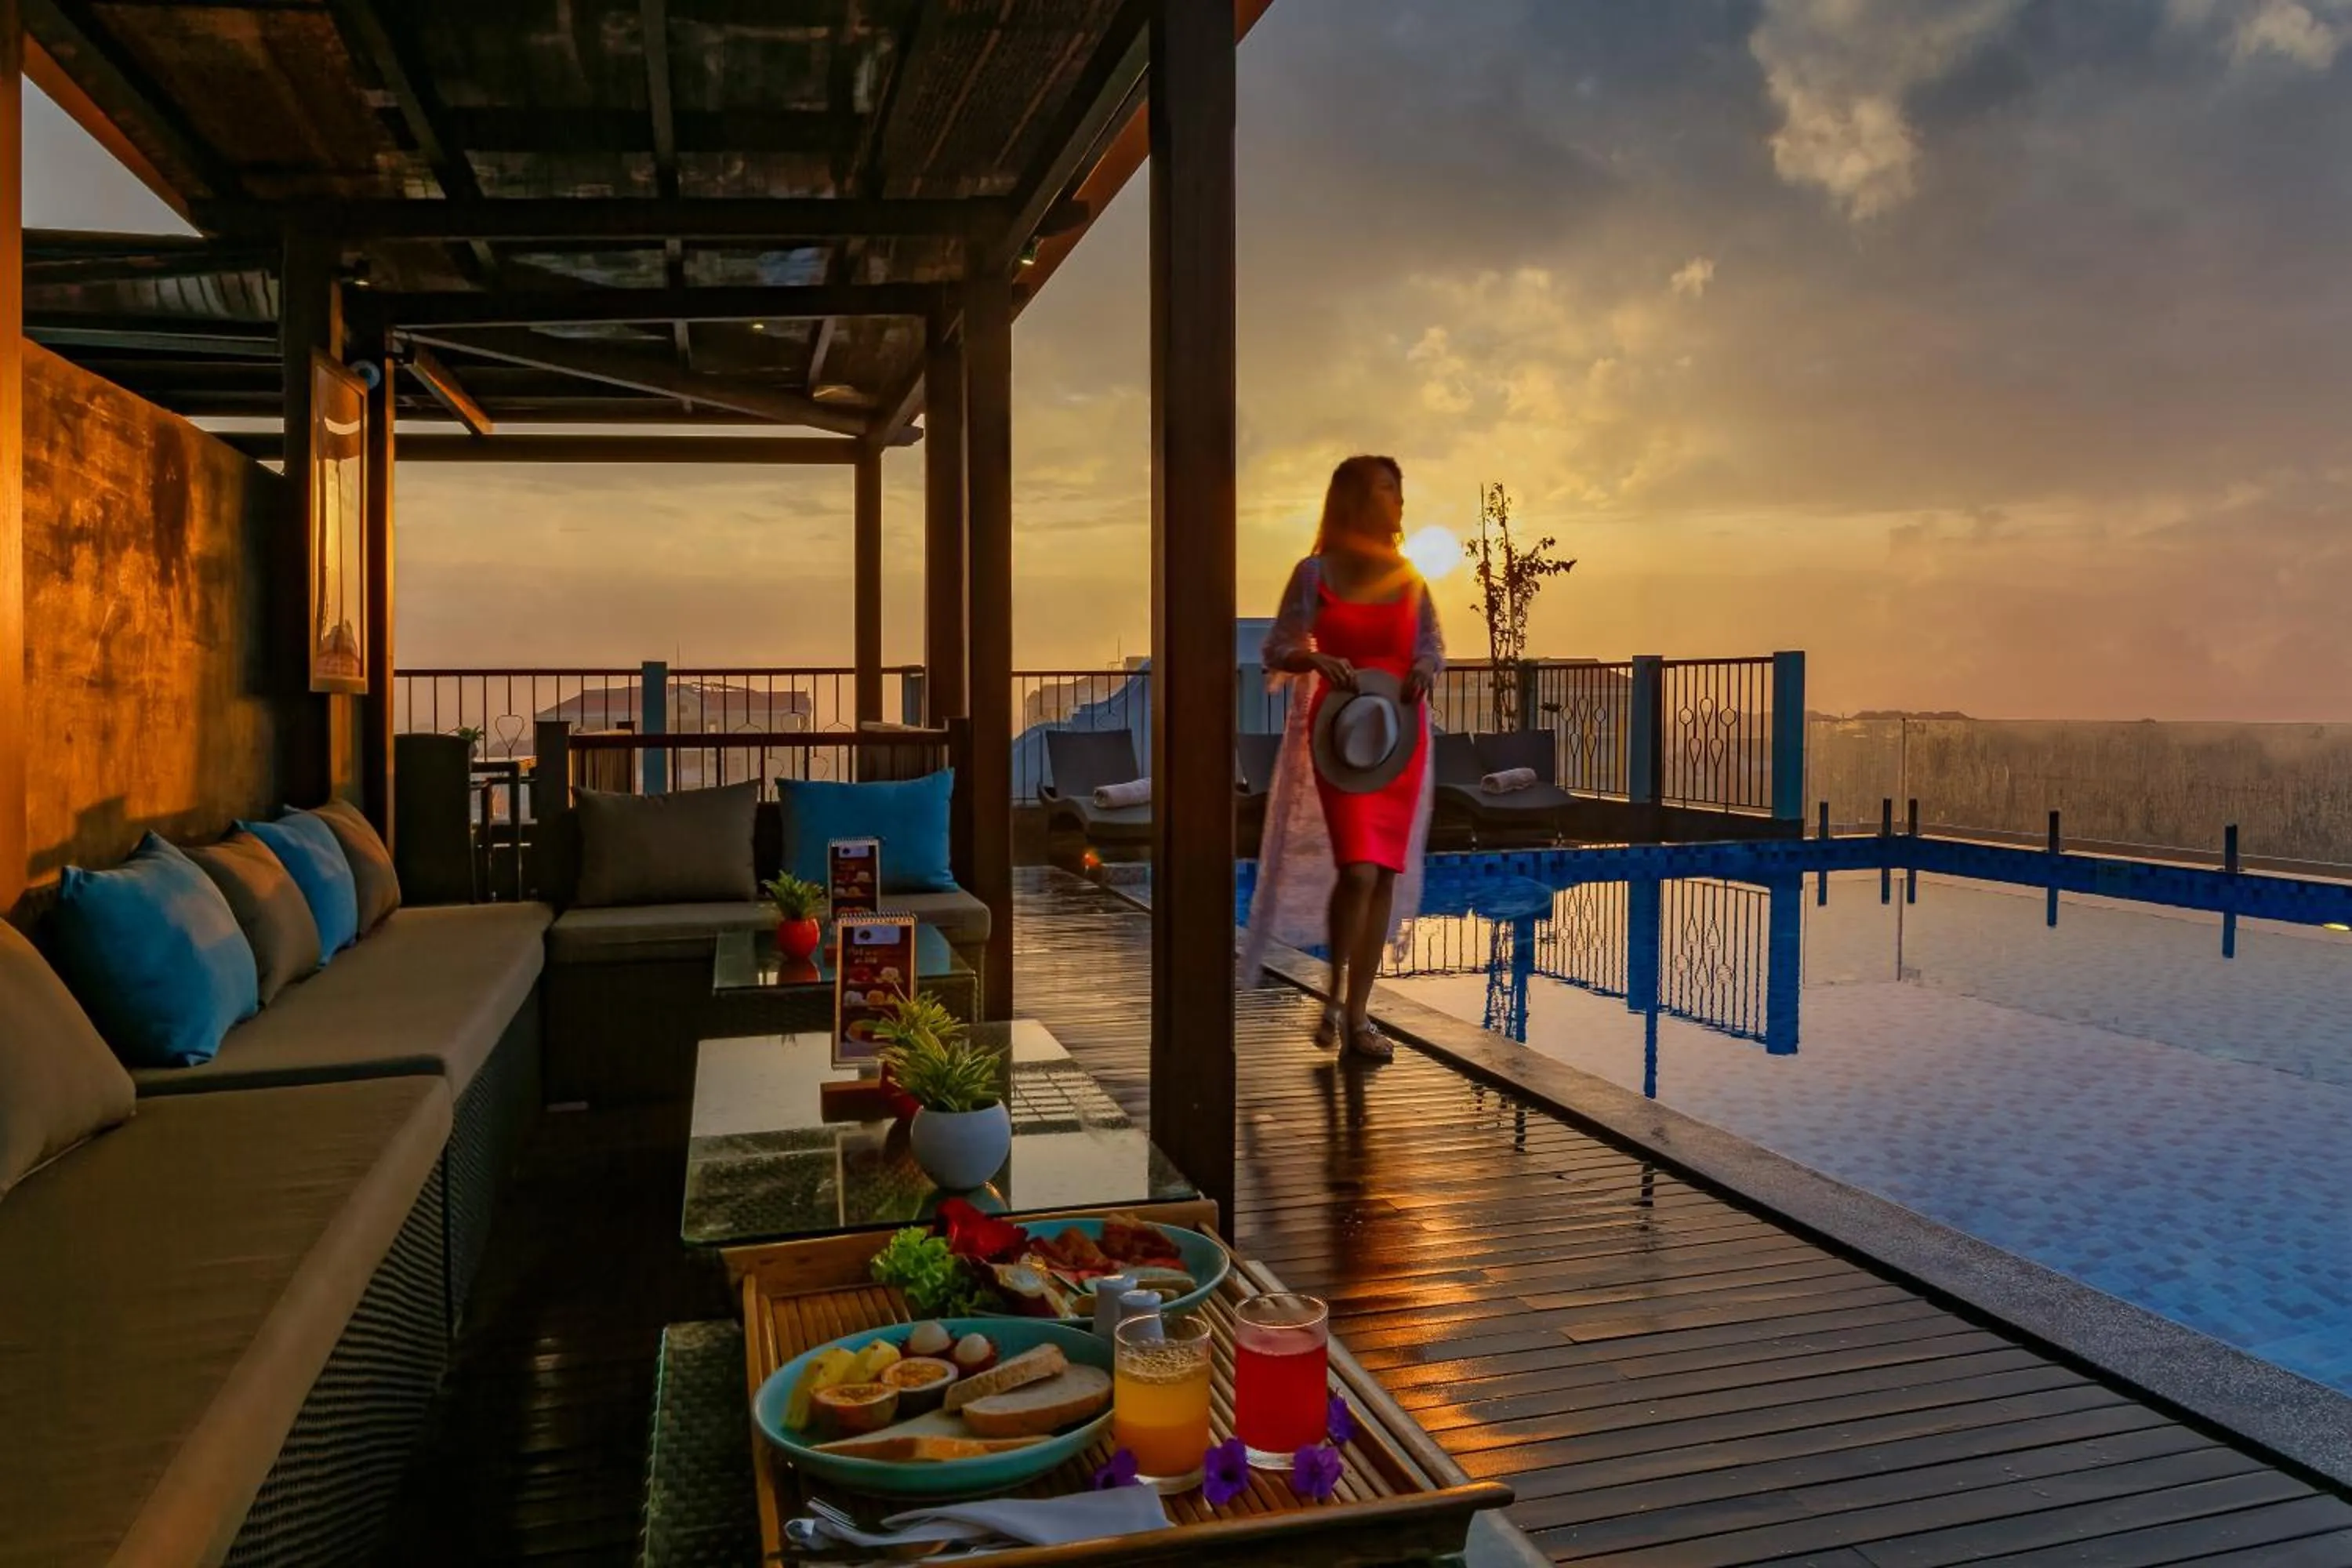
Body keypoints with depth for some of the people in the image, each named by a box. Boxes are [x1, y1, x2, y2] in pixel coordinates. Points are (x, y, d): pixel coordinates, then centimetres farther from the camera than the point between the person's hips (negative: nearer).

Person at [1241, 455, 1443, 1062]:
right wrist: (1313, 660, -19)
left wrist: (1424, 669, -9)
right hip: (1340, 728, -4)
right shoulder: (1315, 573, -1)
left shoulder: (1408, 577, 8)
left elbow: (1432, 646, 13)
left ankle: (1357, 1015, 13)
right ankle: (1335, 994, 6)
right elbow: (1277, 650, 1)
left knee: (1387, 875, 3)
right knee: (1358, 869, -17)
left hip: (1403, 732, 4)